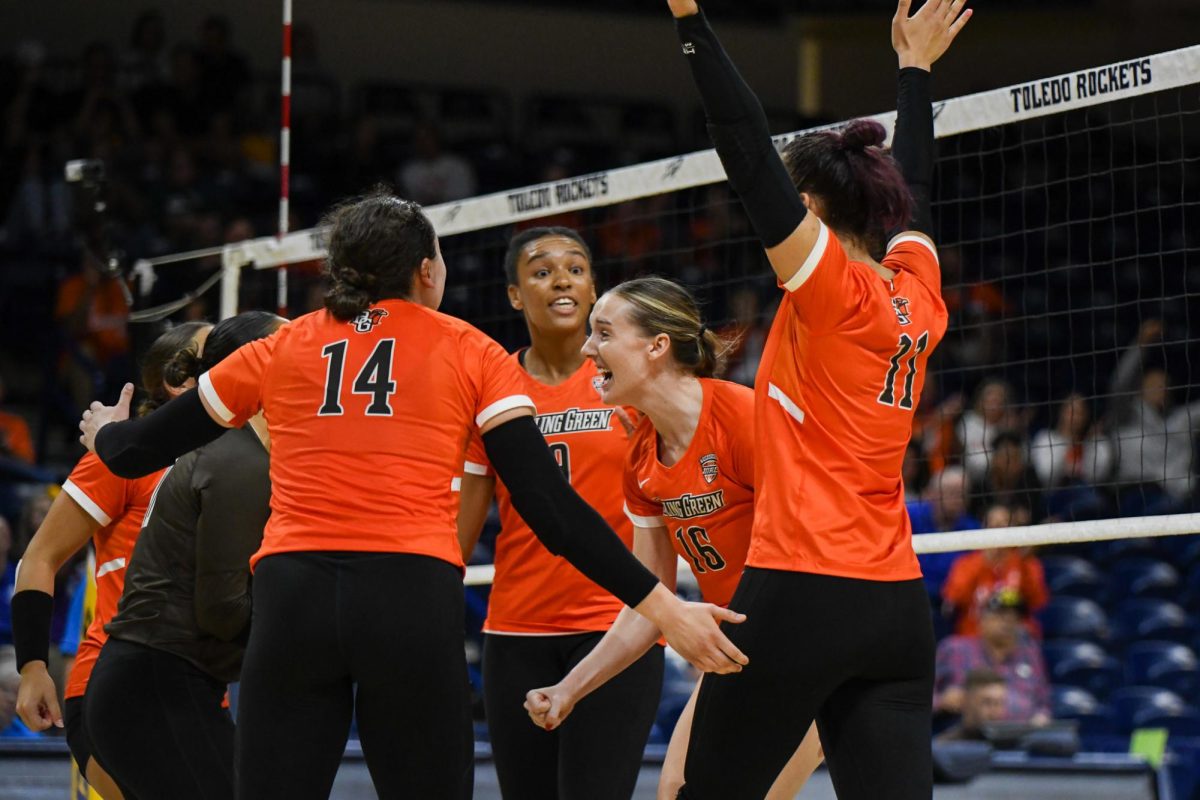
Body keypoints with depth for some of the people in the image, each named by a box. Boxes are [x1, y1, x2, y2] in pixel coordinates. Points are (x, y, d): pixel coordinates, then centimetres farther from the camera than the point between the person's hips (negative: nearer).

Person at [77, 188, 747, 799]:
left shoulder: (280, 349, 16)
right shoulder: (472, 354, 11)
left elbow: (133, 451, 24)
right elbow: (550, 505, 1)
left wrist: (106, 432, 48)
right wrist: (662, 606, 2)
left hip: (292, 597, 2)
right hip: (414, 604, -1)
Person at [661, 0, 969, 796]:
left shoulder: (833, 289, -7)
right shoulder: (917, 299, 10)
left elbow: (751, 155, -12)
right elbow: (912, 188, 28)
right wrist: (915, 66, 40)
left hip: (800, 595, -7)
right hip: (898, 608, 7)